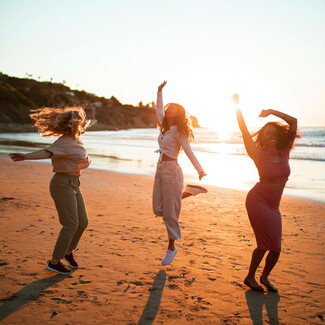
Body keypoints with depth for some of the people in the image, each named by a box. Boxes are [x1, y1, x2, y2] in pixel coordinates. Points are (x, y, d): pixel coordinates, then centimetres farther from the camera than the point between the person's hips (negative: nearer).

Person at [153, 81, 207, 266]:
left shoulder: (178, 131, -7)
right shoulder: (164, 126, 13)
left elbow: (189, 151, -14)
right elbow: (159, 109, 29)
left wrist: (201, 170, -21)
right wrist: (160, 92, 32)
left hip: (172, 170, -8)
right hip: (160, 169, 8)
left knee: (169, 212, -3)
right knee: (158, 209, 7)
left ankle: (171, 247, 10)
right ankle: (183, 195, 26)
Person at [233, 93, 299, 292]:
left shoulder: (284, 152, 1)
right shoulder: (260, 155, -9)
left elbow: (294, 121, 0)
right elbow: (244, 131, -16)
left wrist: (272, 112, -2)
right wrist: (237, 107, -18)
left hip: (273, 206, 5)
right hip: (258, 201, -5)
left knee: (274, 247, 4)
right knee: (267, 244, -7)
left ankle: (264, 277, 30)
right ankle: (250, 277, 15)